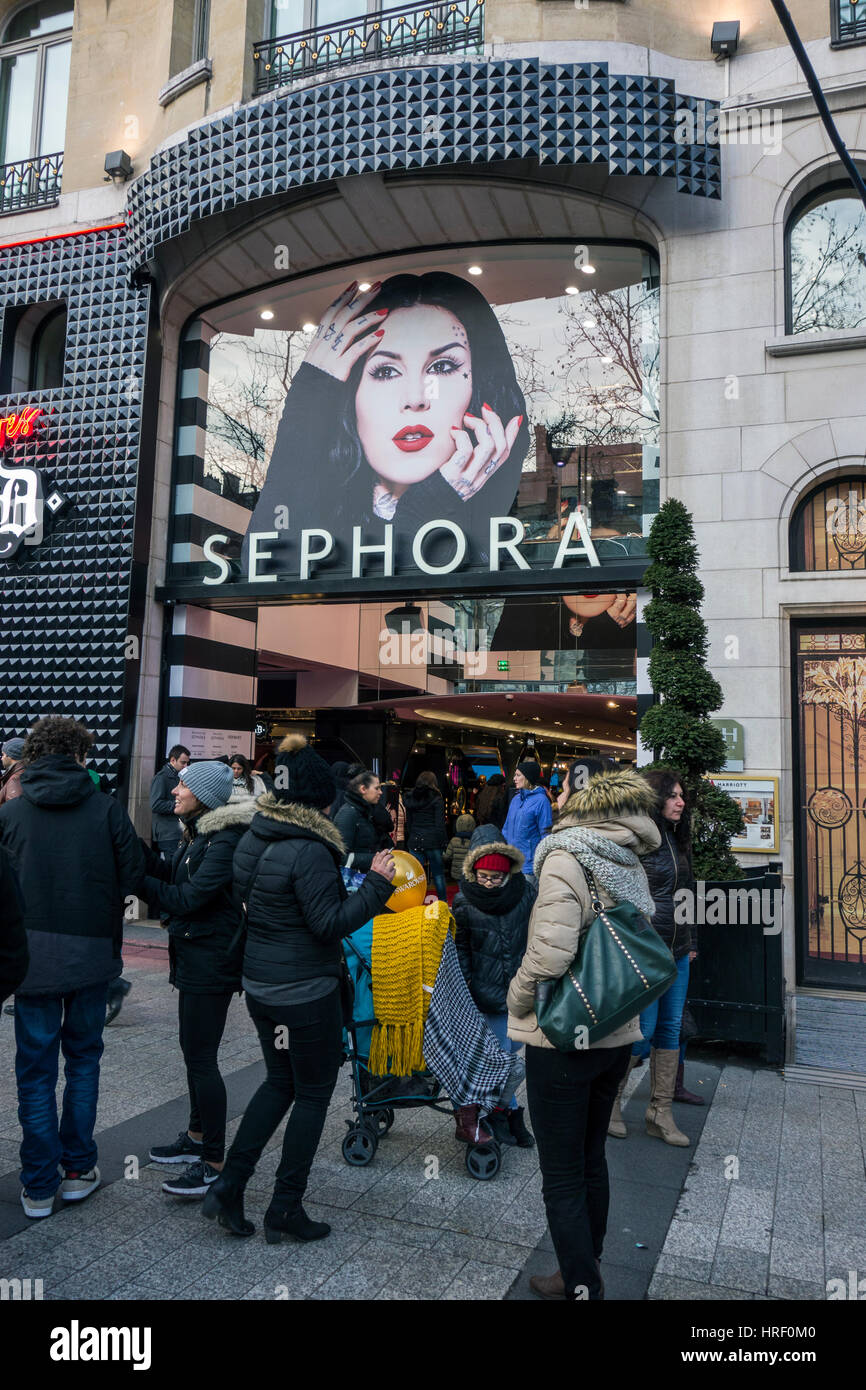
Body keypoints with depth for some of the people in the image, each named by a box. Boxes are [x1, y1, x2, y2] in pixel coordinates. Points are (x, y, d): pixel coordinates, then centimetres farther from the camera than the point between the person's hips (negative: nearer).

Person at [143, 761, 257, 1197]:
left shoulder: (226, 839, -21)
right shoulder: (200, 832, 10)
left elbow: (189, 897, -23)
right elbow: (171, 875, 8)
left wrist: (137, 881, -16)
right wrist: (135, 846, -1)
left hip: (211, 960, -10)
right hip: (193, 955, 10)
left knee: (201, 1058, -3)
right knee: (193, 1050, 20)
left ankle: (213, 1162, 9)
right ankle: (197, 1136, 37)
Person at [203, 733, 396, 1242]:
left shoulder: (254, 840, 3)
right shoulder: (308, 851, -24)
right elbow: (331, 922, -22)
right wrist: (377, 884, -18)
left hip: (260, 985, 8)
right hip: (306, 992, -8)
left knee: (280, 1081, 23)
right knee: (314, 1093, 10)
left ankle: (229, 1187, 23)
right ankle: (286, 1209, 21)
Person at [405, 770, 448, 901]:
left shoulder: (410, 798, 9)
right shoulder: (436, 799, -6)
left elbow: (408, 823, 12)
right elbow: (440, 824, -9)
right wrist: (443, 841, -4)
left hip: (414, 841, 3)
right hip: (432, 841, -3)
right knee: (438, 873, 8)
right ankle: (443, 903, 13)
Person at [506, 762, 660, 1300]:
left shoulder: (566, 858, -19)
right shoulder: (631, 866, 2)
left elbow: (550, 953, -28)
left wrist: (517, 999, -12)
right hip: (617, 1034, 7)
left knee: (562, 1176, 8)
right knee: (592, 1159, 23)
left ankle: (582, 1286, 18)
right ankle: (588, 1271, 38)